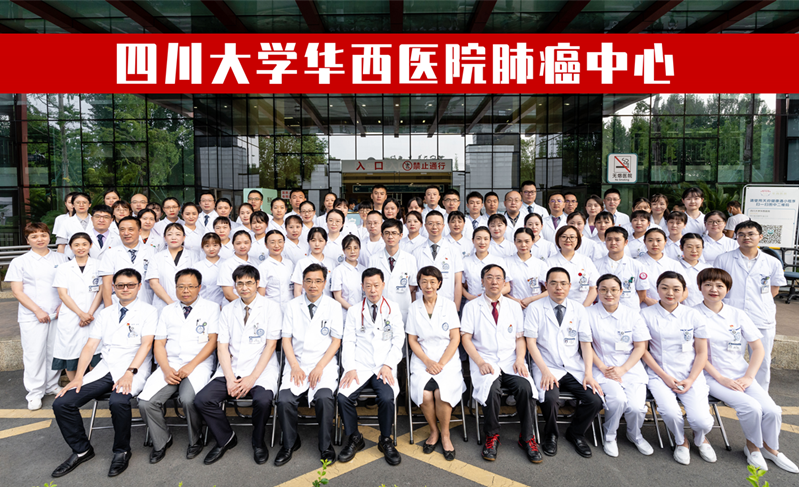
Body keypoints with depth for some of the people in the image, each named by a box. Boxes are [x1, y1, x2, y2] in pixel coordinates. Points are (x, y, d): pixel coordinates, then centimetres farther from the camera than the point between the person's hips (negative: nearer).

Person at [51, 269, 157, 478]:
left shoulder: (148, 311, 1)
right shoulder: (105, 313, 17)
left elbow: (146, 344, -11)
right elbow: (90, 346, 11)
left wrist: (129, 373, -23)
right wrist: (78, 378, -2)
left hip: (133, 369, -5)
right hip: (105, 368, 6)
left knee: (118, 401, -34)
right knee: (61, 402, -11)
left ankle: (121, 451, -6)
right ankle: (81, 450, 11)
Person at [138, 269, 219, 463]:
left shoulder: (211, 307, 5)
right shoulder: (167, 311, 17)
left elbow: (213, 341, -2)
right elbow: (159, 344, 11)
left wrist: (191, 366, -12)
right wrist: (166, 369, -7)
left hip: (198, 364, -4)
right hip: (170, 364, 4)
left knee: (188, 399, -30)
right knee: (145, 402, -18)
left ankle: (195, 441, -1)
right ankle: (161, 441, 10)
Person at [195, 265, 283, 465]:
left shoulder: (271, 308, -1)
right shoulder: (228, 310, 11)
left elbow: (270, 345, -6)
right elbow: (222, 346, 5)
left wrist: (252, 377, -15)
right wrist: (230, 378, -10)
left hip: (261, 368, -4)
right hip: (231, 368, 4)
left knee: (263, 400, -31)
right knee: (202, 400, -16)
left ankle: (258, 442, 1)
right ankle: (226, 438, 10)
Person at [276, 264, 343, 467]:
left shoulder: (333, 306, 4)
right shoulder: (292, 306, 9)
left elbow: (336, 340, 0)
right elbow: (286, 338, 6)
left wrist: (320, 367, -11)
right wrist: (294, 366, -8)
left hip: (324, 362, -2)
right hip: (296, 362, 2)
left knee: (324, 397, -28)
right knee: (284, 399, -22)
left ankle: (326, 446, -4)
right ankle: (290, 444, 5)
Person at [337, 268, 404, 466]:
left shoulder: (393, 308, 12)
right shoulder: (354, 311, 14)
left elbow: (399, 339, 5)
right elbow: (348, 341, 7)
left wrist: (388, 365, -9)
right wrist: (350, 368, -8)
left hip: (384, 366, -1)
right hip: (359, 366, 1)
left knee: (387, 397, -28)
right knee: (343, 397, -23)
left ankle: (386, 440, 0)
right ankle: (354, 438, 3)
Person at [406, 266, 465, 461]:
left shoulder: (449, 305, 4)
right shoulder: (414, 307, 7)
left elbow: (455, 339, 0)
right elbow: (412, 340, 6)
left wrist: (441, 363, -11)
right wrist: (427, 361, -9)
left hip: (448, 359, -1)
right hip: (422, 359, 1)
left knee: (441, 392, -27)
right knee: (424, 394, -24)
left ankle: (445, 434, 0)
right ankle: (434, 431, 5)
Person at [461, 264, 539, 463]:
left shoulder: (514, 306, 14)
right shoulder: (471, 307, 6)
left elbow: (520, 338, 11)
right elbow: (466, 338, -1)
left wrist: (520, 359, -7)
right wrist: (480, 362, -14)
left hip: (510, 361, 2)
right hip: (485, 361, -2)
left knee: (525, 387, -27)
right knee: (492, 390, -32)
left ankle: (527, 438, -5)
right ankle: (492, 437, -6)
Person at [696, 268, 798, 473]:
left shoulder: (737, 314, 5)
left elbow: (758, 348, 5)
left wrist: (749, 377, -6)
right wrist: (721, 379, -15)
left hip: (741, 375, 4)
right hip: (713, 377, -4)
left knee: (772, 410, -13)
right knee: (751, 407, -22)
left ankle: (770, 448, 17)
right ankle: (752, 446, 7)